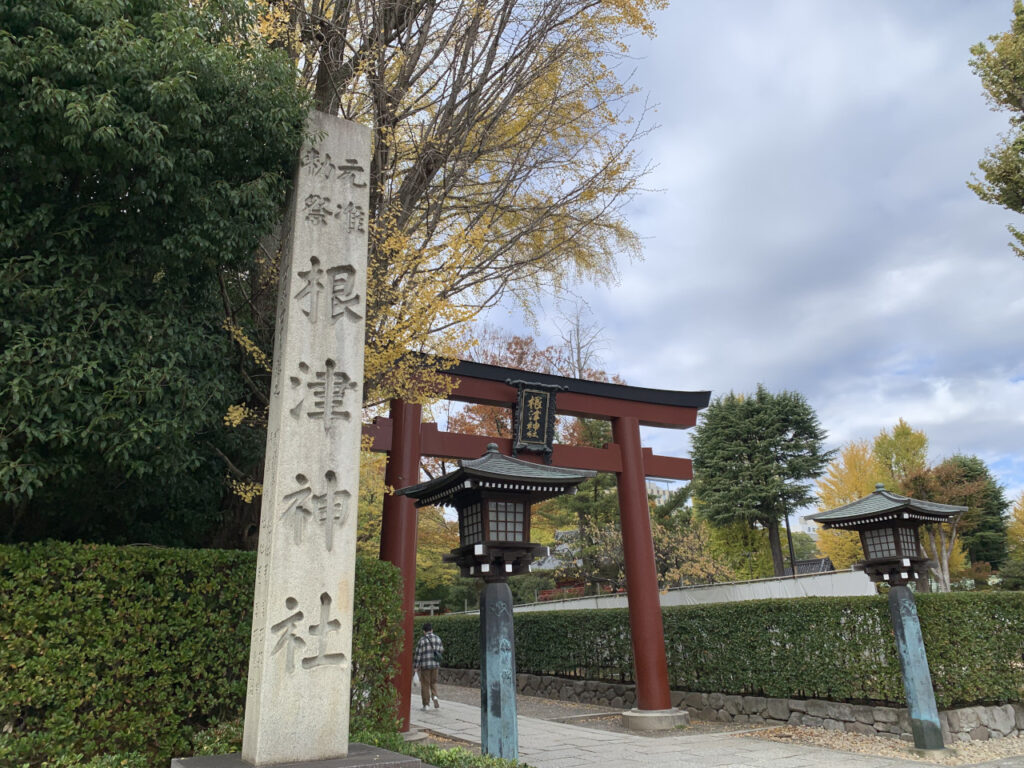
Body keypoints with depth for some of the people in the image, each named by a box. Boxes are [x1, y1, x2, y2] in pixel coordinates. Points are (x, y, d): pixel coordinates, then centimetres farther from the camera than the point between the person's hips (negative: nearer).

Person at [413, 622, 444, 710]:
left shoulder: (422, 640, -9)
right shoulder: (438, 639, 4)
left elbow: (417, 654, -8)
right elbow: (441, 650, 12)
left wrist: (416, 666, -1)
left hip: (425, 665, -3)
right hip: (435, 665, 3)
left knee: (425, 684, 6)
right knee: (433, 682, 19)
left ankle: (425, 704, 11)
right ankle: (435, 696, -5)